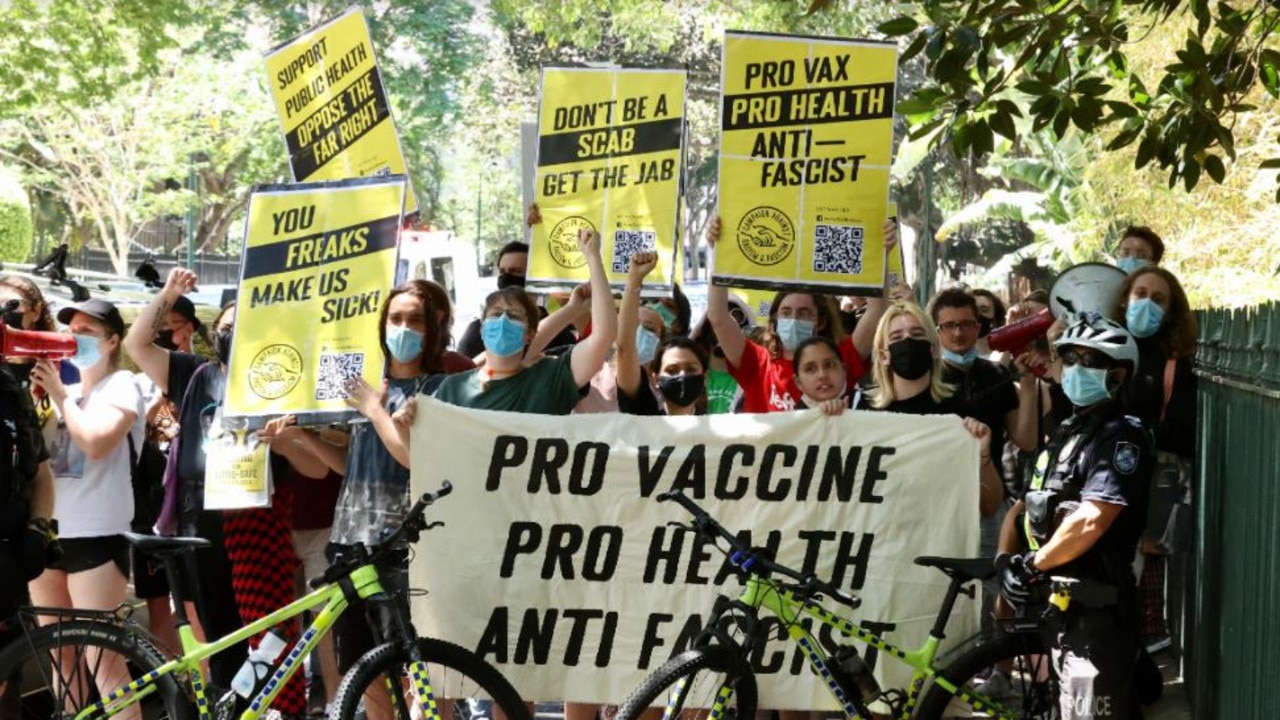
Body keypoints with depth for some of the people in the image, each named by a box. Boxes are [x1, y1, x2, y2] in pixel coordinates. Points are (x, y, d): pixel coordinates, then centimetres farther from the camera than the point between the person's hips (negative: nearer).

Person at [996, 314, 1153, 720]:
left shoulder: (1120, 437, -12)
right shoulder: (1070, 432, 17)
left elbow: (1090, 523, -23)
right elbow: (1029, 507, 18)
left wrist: (1032, 564, -12)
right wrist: (1006, 560, 0)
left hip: (1096, 610, -9)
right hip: (1061, 605, 9)